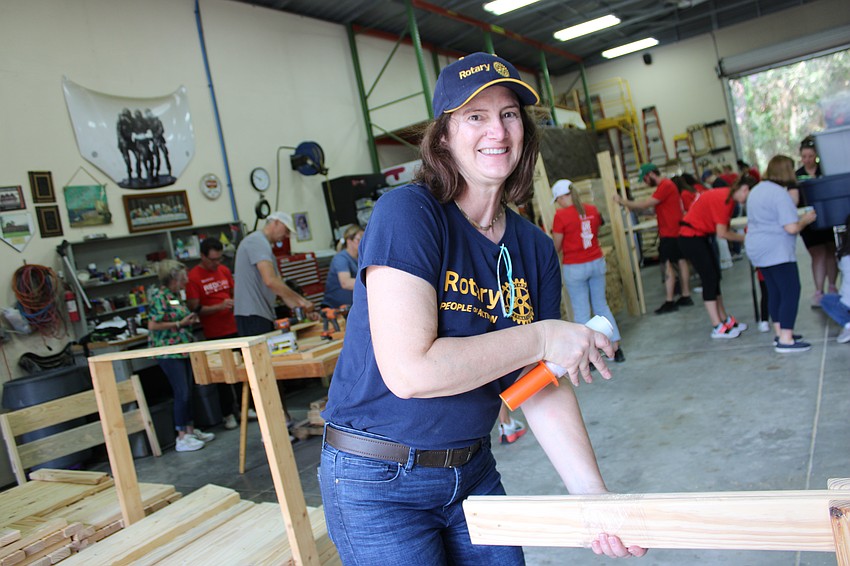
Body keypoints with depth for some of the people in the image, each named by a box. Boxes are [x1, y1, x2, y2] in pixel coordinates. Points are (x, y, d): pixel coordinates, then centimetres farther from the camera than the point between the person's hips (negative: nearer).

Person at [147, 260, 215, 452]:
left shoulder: (175, 294, 12)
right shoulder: (159, 296, -14)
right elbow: (153, 325, -19)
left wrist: (189, 319, 8)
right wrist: (180, 323, -16)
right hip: (168, 351, -9)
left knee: (188, 392, 13)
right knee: (182, 393, -6)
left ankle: (190, 429, 23)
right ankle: (182, 438, 3)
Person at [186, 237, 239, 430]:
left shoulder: (224, 270, 7)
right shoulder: (193, 277, -9)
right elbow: (194, 309, -11)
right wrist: (220, 306, -21)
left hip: (235, 328, 5)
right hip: (215, 334, -5)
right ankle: (228, 414, 17)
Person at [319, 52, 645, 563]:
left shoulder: (534, 248, 0)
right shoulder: (408, 213, -20)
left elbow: (543, 389, -1)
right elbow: (409, 372, -29)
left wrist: (595, 500, -9)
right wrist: (541, 338, -21)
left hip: (474, 470, 6)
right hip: (379, 483, -6)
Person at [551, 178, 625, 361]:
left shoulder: (561, 216, -14)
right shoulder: (592, 210, 2)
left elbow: (556, 248, -8)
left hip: (575, 268, -5)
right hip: (597, 263, 5)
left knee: (581, 312, 4)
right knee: (601, 306, 17)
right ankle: (616, 348, 20)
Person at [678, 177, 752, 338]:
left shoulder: (729, 197, 9)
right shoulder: (723, 199, -21)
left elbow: (725, 229, 5)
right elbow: (722, 233, -20)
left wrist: (742, 235, -9)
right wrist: (744, 238, -8)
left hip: (700, 237, 10)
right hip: (691, 238, -10)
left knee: (714, 277, 11)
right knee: (710, 279, -8)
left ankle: (725, 320, 19)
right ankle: (718, 328, -4)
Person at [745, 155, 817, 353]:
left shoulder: (756, 190, 14)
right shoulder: (780, 194, -16)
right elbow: (791, 228, -21)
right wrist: (806, 220, -2)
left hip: (757, 250, 10)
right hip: (777, 251, -9)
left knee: (774, 292, 15)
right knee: (791, 292, -6)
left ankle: (780, 333, 21)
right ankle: (786, 341, -8)